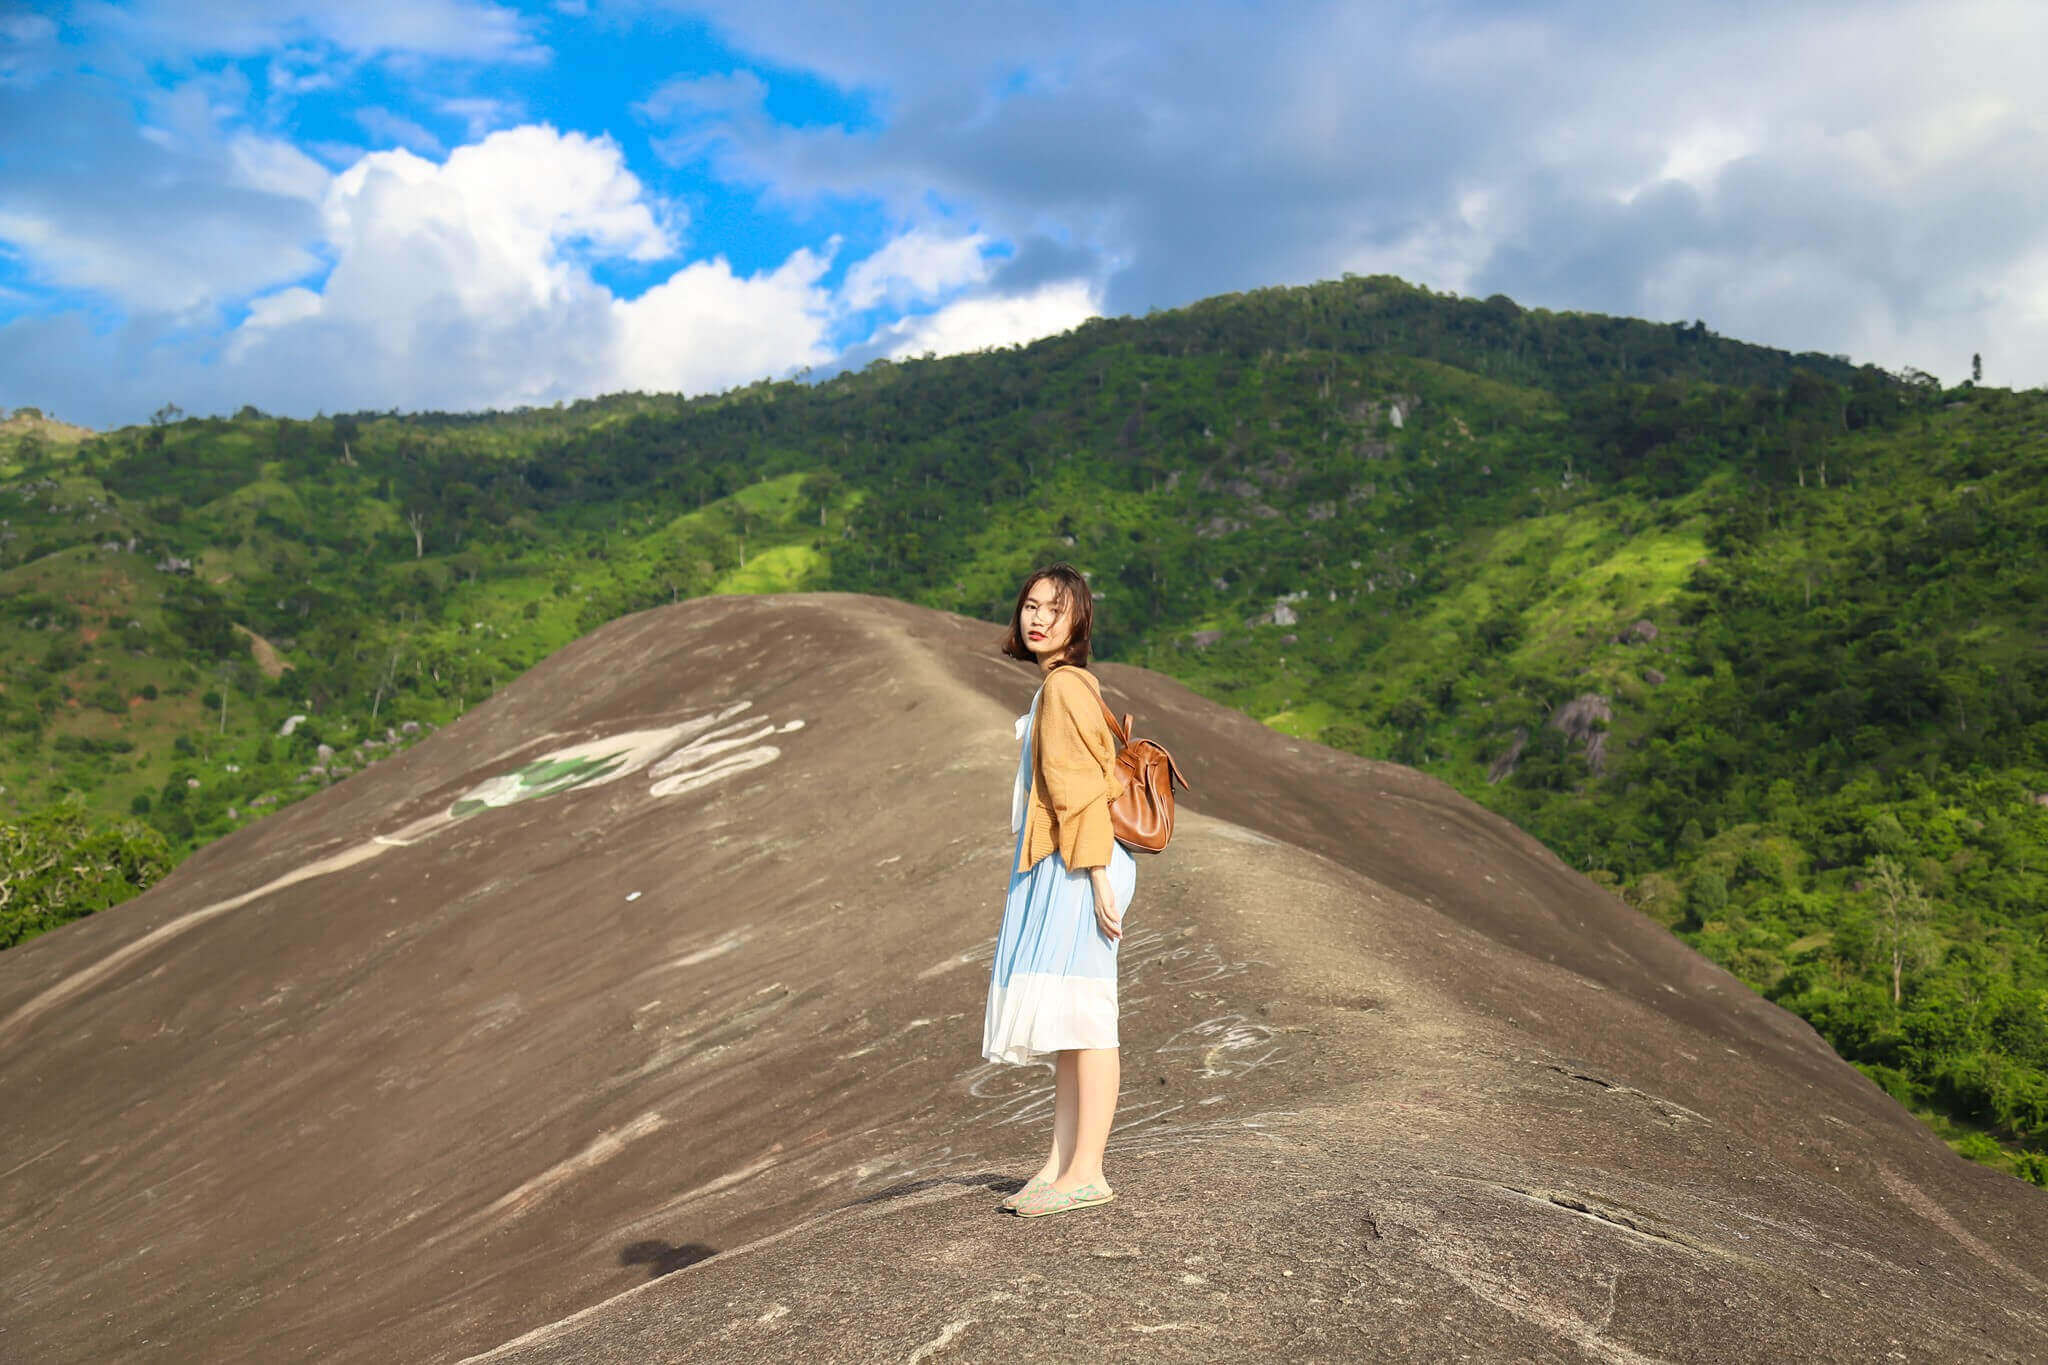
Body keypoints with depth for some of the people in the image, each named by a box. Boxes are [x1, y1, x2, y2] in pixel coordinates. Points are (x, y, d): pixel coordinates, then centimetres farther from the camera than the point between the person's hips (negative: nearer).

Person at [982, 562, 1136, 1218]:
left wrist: (1098, 876, -21)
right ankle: (1059, 1164, 16)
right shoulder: (1057, 686, 20)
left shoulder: (1064, 685, -10)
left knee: (1080, 1014, -8)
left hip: (1076, 866, -10)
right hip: (1053, 866, 10)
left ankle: (1086, 1173, -4)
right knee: (1064, 1018, 10)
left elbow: (1085, 788, -17)